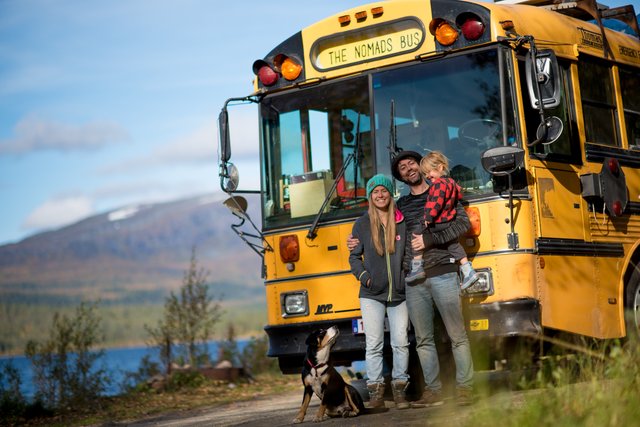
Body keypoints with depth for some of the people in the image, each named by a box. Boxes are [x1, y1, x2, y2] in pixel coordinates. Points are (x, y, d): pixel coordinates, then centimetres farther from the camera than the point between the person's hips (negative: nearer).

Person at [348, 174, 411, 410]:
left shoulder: (402, 222, 3)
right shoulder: (362, 224, 3)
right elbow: (354, 257, 9)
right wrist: (364, 277, -5)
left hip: (399, 294, 1)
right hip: (372, 295, 0)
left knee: (401, 342, 0)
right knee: (374, 344, -2)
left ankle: (400, 388, 9)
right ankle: (375, 390, 4)